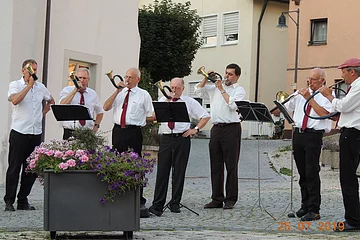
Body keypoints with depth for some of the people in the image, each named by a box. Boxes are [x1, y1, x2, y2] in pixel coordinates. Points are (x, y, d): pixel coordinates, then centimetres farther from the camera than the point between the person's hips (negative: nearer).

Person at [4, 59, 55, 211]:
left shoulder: (41, 87, 12)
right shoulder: (15, 85, -3)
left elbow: (51, 101, 30)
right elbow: (15, 100, -23)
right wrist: (29, 85, -19)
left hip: (36, 133, 5)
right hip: (19, 132, -5)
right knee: (14, 167, -1)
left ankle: (23, 200, 16)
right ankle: (9, 201, 5)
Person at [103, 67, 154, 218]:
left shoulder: (143, 95, 3)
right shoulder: (120, 92, 13)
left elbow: (152, 116, 4)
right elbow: (106, 107, -1)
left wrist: (138, 119, -1)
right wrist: (117, 91, -5)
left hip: (134, 133, -5)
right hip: (118, 131, 5)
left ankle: (139, 201, -1)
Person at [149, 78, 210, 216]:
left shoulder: (189, 102, 9)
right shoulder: (163, 100, 12)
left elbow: (205, 116, 11)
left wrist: (195, 129, 1)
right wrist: (167, 101, -10)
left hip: (182, 139, 0)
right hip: (166, 139, 1)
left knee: (179, 172, 2)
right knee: (162, 171, -5)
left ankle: (175, 204, 11)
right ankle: (157, 205, -6)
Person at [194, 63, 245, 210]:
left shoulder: (239, 90, 3)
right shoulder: (215, 87, 19)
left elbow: (233, 105, -12)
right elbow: (198, 91, 17)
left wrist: (222, 90, -7)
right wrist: (206, 78, 6)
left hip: (231, 129, -5)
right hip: (216, 129, 5)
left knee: (231, 166, -2)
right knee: (215, 166, 6)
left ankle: (230, 199, 2)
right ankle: (217, 199, 11)